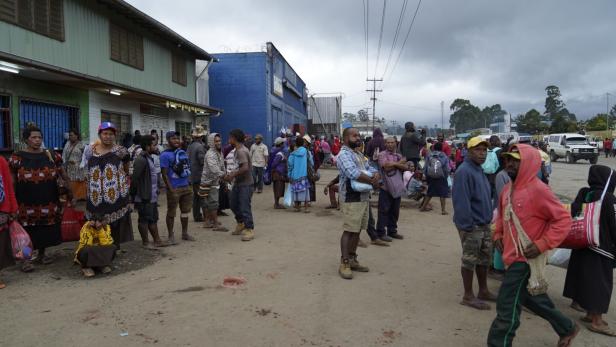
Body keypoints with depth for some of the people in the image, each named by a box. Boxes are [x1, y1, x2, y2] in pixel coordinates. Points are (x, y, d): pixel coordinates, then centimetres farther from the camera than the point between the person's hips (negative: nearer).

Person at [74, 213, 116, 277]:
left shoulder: (106, 227, -11)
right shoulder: (86, 227, -18)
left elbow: (106, 243, -22)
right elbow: (87, 245, -28)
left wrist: (101, 230, -29)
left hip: (101, 253, 3)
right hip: (88, 254, -2)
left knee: (112, 248, -23)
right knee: (86, 250, -35)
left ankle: (103, 265, -3)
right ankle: (86, 267, -7)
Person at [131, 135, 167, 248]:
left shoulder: (149, 158, 14)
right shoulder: (141, 159, -18)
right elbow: (134, 178, -23)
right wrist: (134, 193, -18)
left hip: (152, 196, 10)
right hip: (144, 197, -10)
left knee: (153, 219, 16)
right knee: (144, 219, 2)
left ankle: (157, 240, 26)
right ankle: (145, 242, 12)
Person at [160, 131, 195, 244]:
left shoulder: (183, 152, 11)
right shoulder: (165, 155, -10)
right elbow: (164, 174, -13)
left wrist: (189, 184, 16)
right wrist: (171, 189, -18)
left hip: (186, 187, 7)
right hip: (174, 189, -7)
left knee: (185, 210, 15)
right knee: (171, 213, 4)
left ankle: (185, 233, 29)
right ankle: (171, 235, 17)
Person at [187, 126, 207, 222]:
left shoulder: (190, 146, 9)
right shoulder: (200, 146, -16)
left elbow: (187, 159, 11)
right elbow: (203, 161, -20)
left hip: (192, 175, 8)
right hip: (200, 175, -8)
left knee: (196, 196, 14)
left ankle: (197, 216, 19)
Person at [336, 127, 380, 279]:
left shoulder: (359, 155, 19)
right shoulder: (344, 154, -11)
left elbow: (370, 169, 18)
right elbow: (354, 174, -25)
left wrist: (376, 175, -7)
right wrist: (372, 182, -15)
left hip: (364, 198, 9)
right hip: (351, 199, -9)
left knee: (357, 231, 12)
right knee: (349, 231, -6)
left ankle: (352, 260, 22)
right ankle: (344, 264, 1)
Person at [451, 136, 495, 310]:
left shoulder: (479, 170, 12)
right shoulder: (464, 171, -20)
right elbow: (461, 201, -25)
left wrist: (489, 218, 16)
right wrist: (466, 225, -26)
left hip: (484, 224, 10)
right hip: (472, 226, -10)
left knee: (484, 258, 18)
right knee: (470, 260, 0)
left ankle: (483, 291, 31)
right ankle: (468, 296, 11)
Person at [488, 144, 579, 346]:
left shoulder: (538, 190, -18)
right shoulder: (508, 189, 7)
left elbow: (563, 220, -17)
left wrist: (541, 245, -22)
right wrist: (498, 235, 9)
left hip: (525, 259, -9)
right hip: (513, 256, 9)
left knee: (507, 307, -5)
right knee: (531, 298, 24)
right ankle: (567, 329, 45)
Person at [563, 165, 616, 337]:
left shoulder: (583, 194, 0)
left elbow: (572, 215, 1)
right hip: (602, 247, -6)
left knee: (585, 277, 14)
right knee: (600, 281, 3)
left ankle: (590, 314, 27)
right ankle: (597, 321, 9)